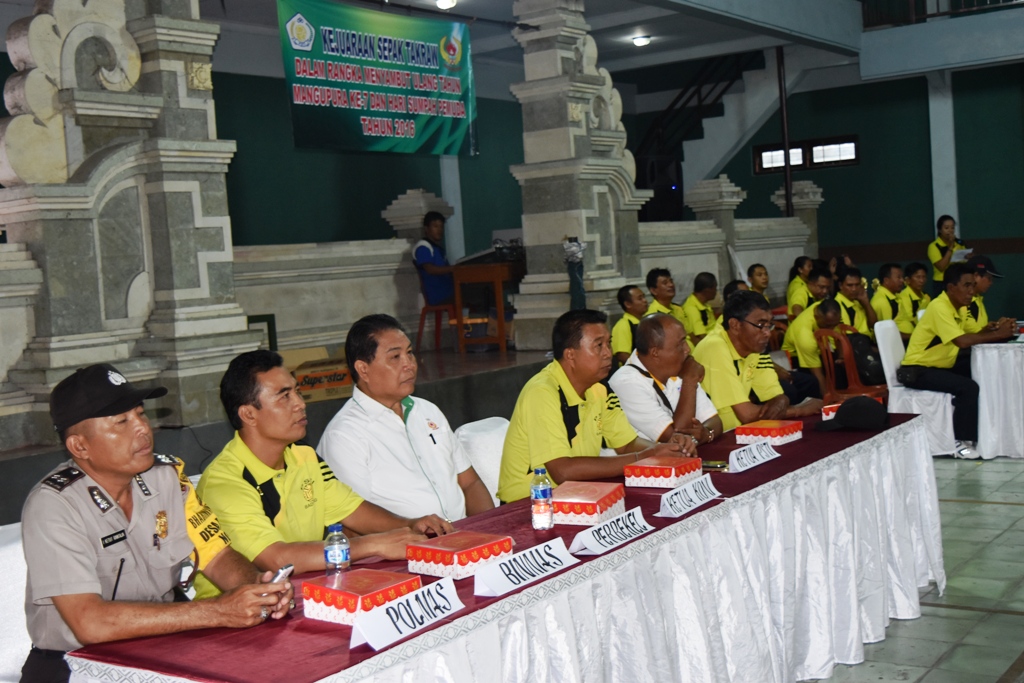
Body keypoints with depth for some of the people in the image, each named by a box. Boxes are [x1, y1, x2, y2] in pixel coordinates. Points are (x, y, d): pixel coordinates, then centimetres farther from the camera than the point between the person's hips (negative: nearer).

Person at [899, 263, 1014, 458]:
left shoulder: (960, 307, 7)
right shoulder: (939, 307, -23)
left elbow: (969, 337, 5)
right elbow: (962, 341, -33)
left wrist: (994, 329, -12)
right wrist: (997, 334, -25)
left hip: (941, 366, 9)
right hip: (918, 370, -9)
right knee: (968, 387, -25)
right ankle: (961, 442, -14)